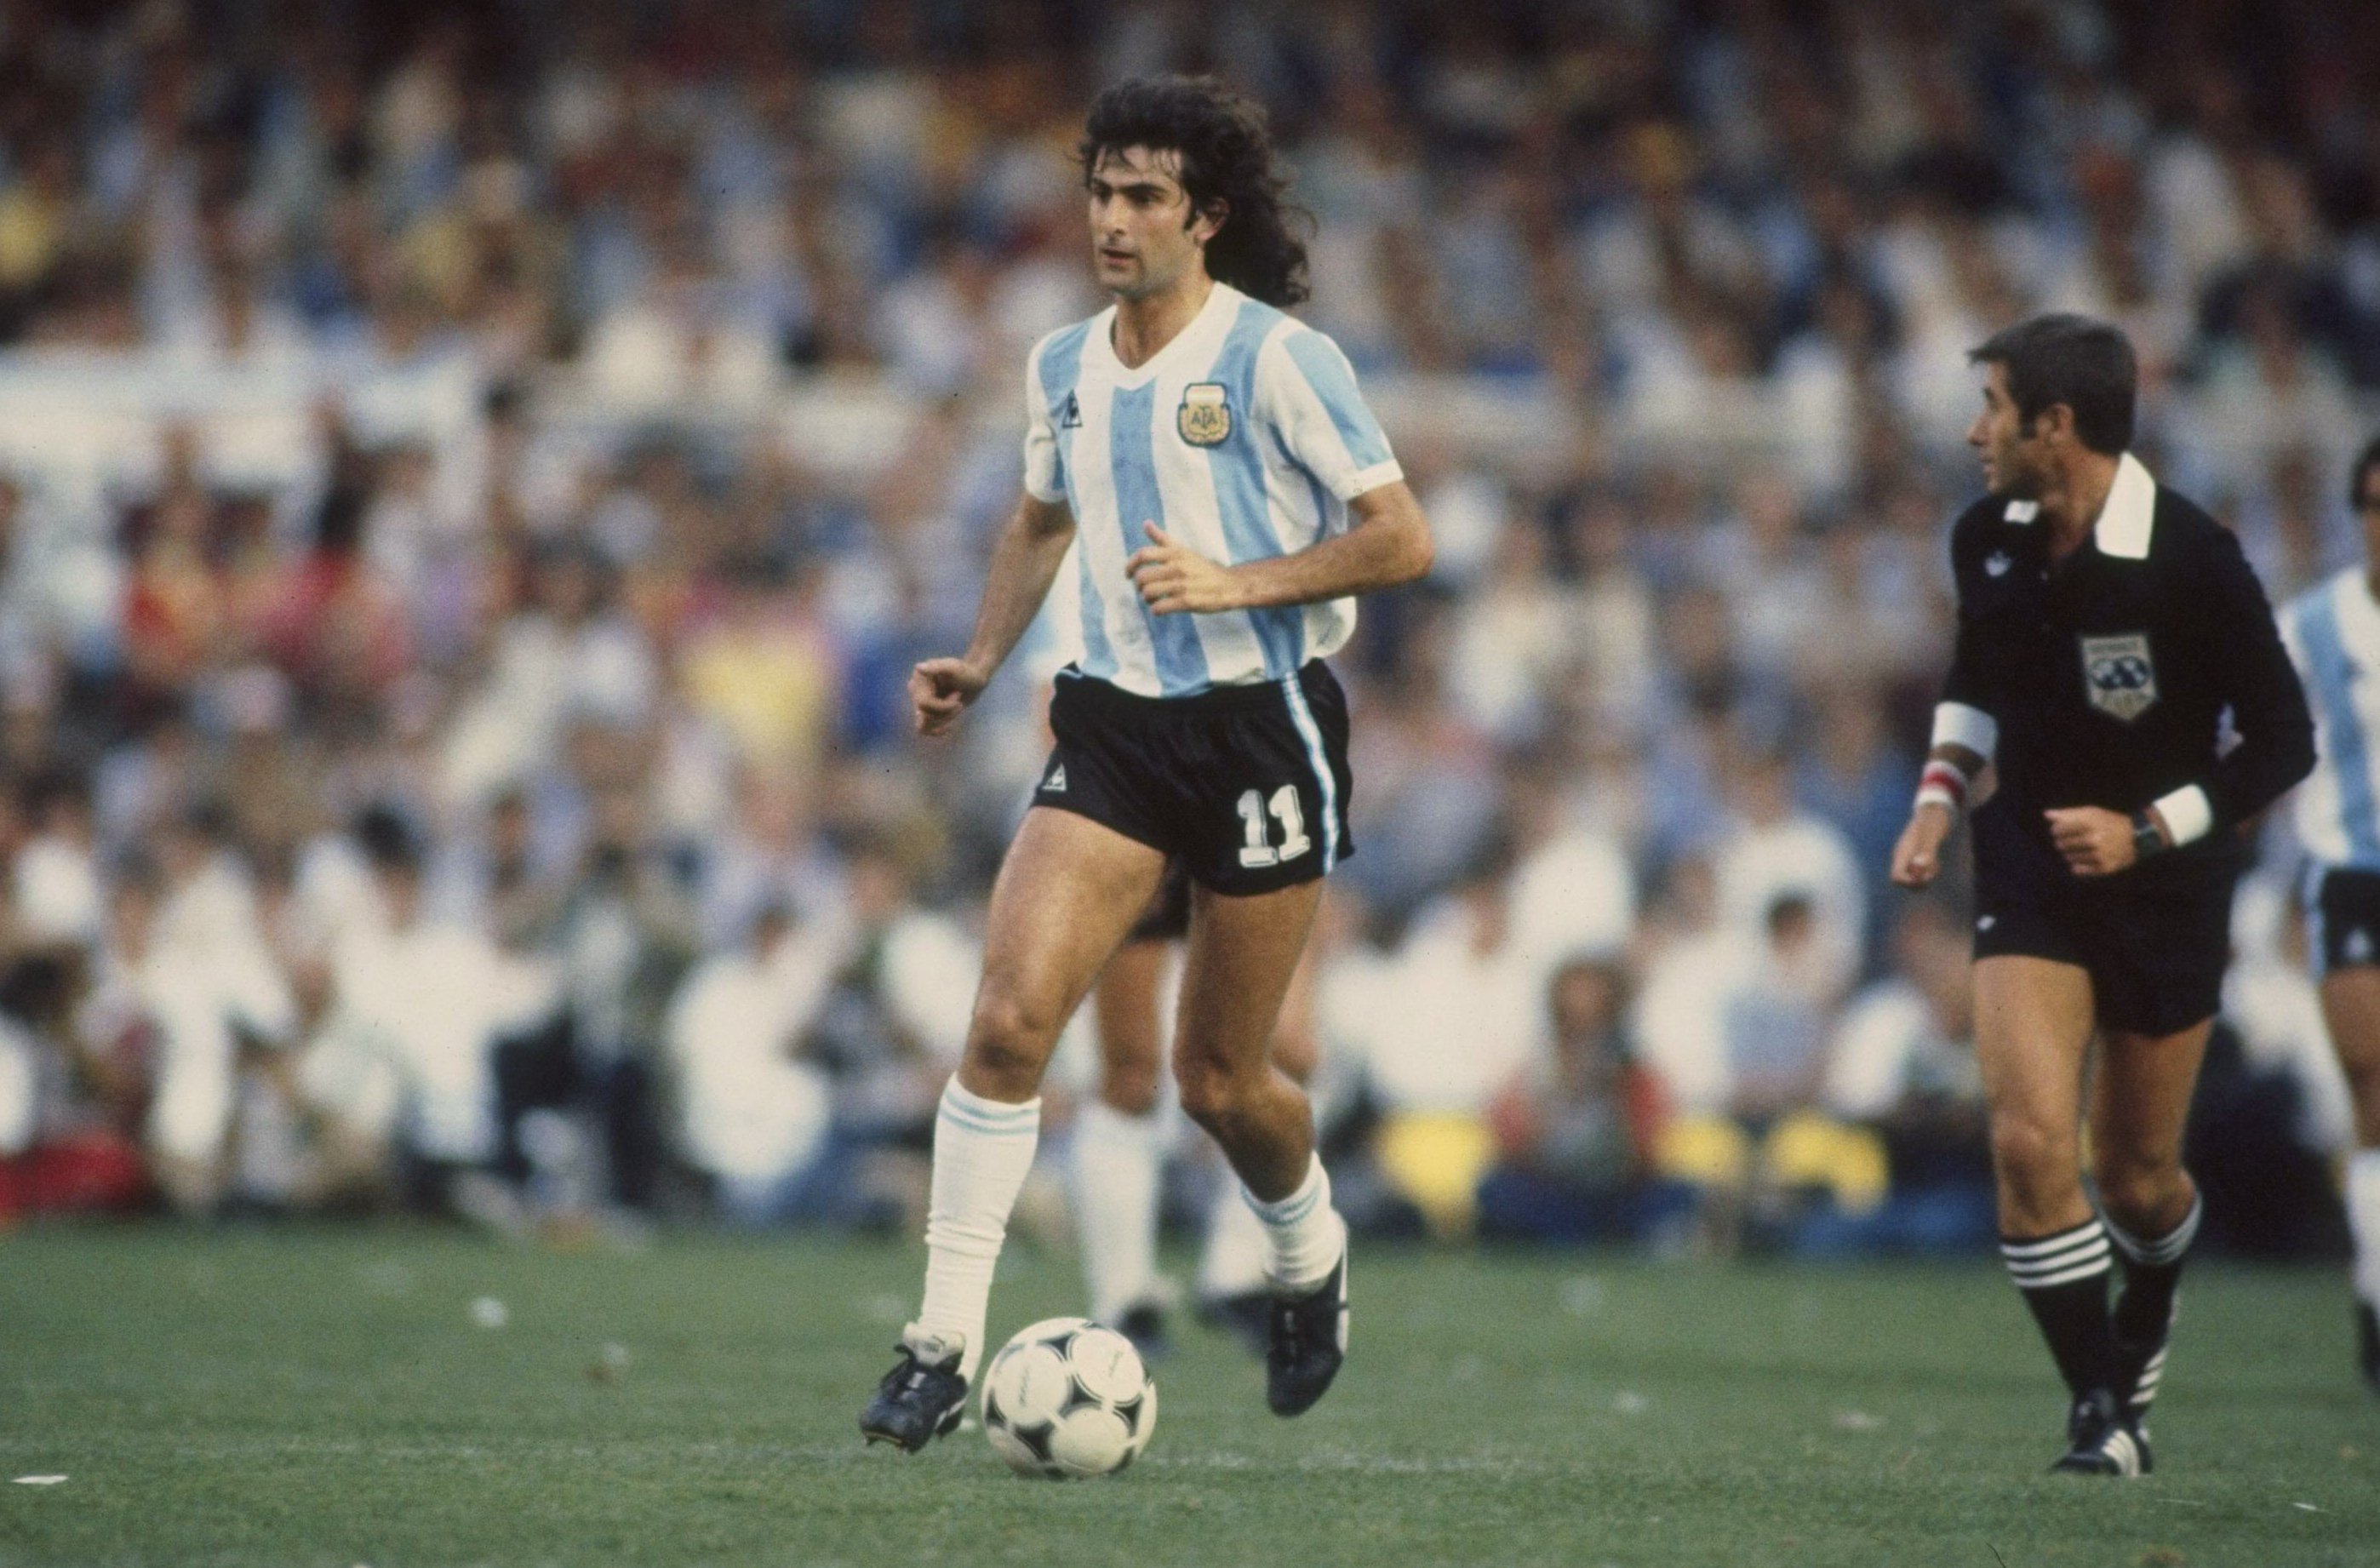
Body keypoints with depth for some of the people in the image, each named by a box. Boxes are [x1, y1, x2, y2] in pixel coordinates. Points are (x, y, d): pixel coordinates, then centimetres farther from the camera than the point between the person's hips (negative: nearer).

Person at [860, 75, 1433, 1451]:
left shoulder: (1278, 358, -10)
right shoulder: (1064, 367, 8)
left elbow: (1403, 539, -11)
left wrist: (1238, 583, -21)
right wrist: (982, 662, 11)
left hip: (1262, 722, -4)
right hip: (1116, 720, 4)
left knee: (1220, 1079, 4)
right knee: (1011, 1014, -15)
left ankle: (1311, 1258, 38)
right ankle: (946, 1345, -12)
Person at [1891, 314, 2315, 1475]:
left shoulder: (2193, 561, -20)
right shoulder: (1987, 542, -4)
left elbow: (2282, 745, -13)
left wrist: (2148, 831, -21)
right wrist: (1940, 792, 1)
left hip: (2164, 882, -3)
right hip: (2031, 865, 3)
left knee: (2138, 1176, 9)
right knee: (2031, 1138, -17)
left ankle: (2145, 1321, 44)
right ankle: (2102, 1406, -5)